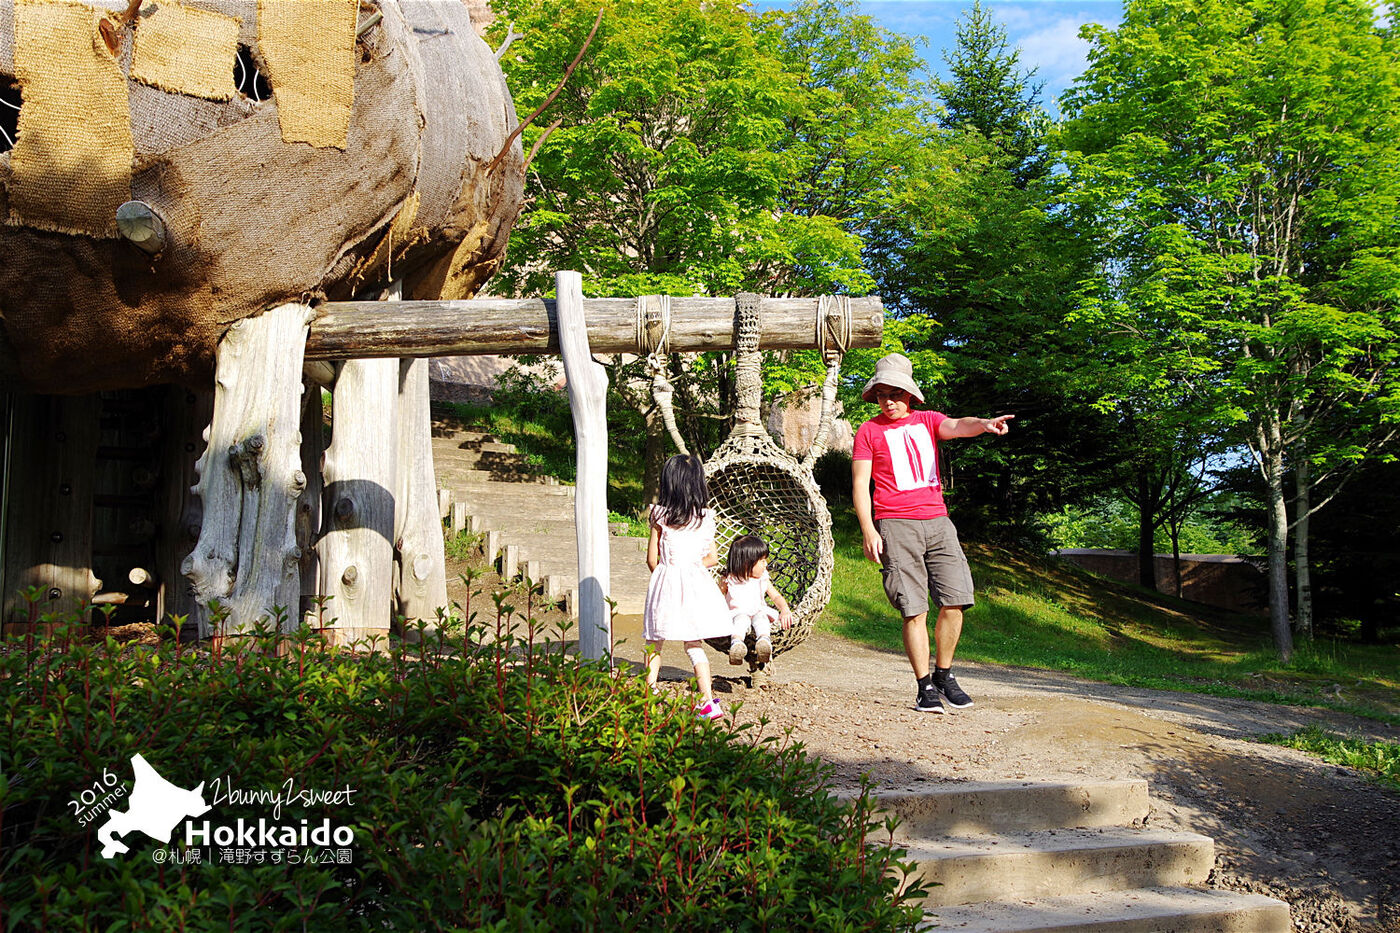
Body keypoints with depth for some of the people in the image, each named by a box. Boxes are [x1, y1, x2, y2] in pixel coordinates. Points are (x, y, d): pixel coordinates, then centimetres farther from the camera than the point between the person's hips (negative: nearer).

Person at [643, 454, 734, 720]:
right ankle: (707, 700, -1)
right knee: (694, 644, 8)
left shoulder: (660, 515, -5)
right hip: (696, 582, 3)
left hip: (667, 580, -3)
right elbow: (712, 558, 7)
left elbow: (652, 558, -2)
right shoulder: (706, 517, 3)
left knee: (653, 643, 12)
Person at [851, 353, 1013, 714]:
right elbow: (860, 483, 3)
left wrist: (983, 424, -31)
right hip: (896, 525, -3)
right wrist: (868, 530, -9)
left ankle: (944, 674, 16)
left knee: (955, 600, -3)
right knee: (914, 610, -6)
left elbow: (956, 426, -7)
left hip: (938, 521, 3)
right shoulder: (869, 431, 8)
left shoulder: (927, 421, 15)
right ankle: (925, 687, 5)